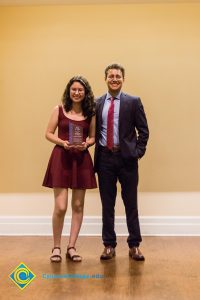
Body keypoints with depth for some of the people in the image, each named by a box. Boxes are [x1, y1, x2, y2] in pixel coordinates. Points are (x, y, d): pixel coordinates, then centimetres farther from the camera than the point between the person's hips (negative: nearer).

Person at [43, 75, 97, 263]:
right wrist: (62, 142, -15)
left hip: (82, 160, 3)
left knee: (78, 206, 6)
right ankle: (56, 247, 14)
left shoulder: (90, 113, 7)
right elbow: (49, 133, 3)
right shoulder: (59, 110, 3)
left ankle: (71, 247, 18)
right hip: (61, 158, -2)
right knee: (60, 207, -6)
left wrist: (86, 144, -10)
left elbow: (93, 137, 11)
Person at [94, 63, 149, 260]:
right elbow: (94, 131, 11)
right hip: (105, 158, 2)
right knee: (107, 205, 9)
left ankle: (134, 246, 20)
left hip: (126, 157, -2)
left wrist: (138, 152, -8)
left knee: (131, 204, 7)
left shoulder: (133, 102, 1)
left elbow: (143, 131, 1)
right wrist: (97, 151, 1)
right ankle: (109, 246, 21)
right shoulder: (97, 103, 8)